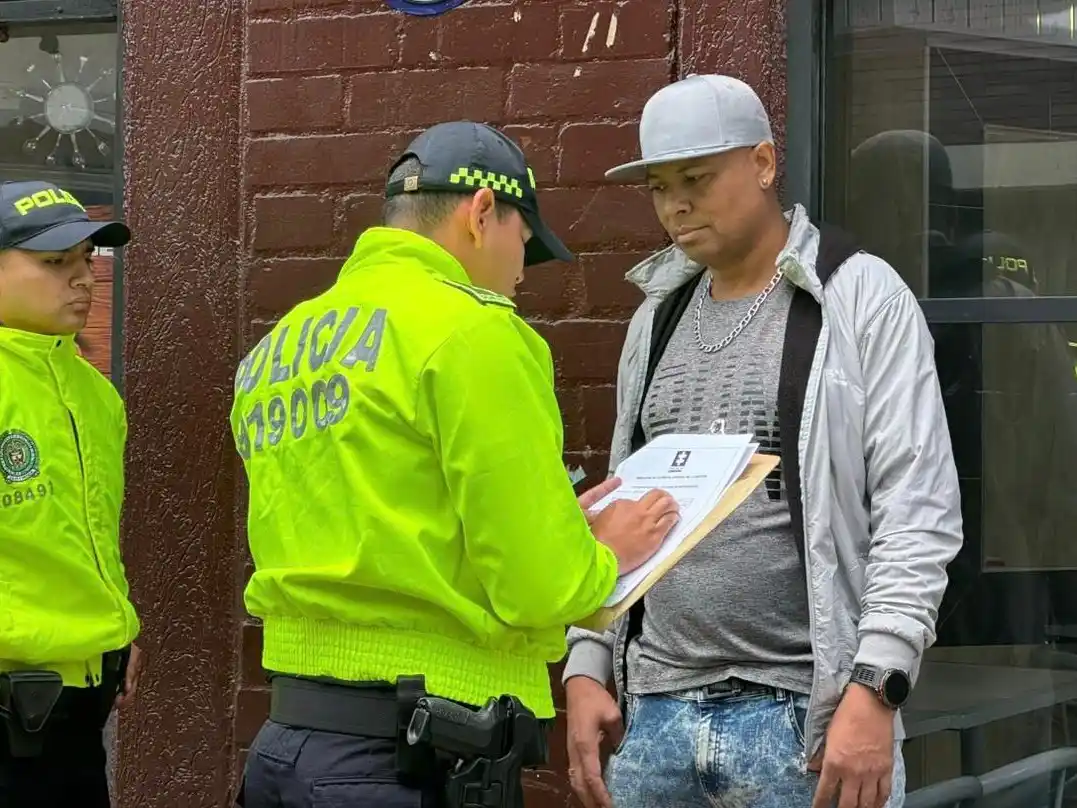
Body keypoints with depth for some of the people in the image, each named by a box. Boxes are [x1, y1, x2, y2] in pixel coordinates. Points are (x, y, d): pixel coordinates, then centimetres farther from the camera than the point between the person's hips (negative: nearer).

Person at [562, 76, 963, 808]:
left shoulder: (861, 298, -4)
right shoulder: (657, 317, 14)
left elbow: (919, 511, -10)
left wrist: (874, 688, -18)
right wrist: (587, 668, 9)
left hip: (805, 713, -5)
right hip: (655, 710, 5)